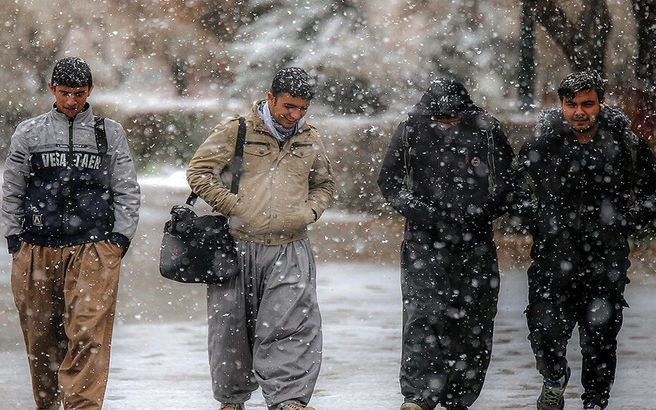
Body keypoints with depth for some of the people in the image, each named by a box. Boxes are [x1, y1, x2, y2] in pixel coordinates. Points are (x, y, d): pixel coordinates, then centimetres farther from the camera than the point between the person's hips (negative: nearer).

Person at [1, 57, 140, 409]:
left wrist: (119, 239, 4)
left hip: (93, 251, -1)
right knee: (40, 337, 4)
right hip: (36, 252, 1)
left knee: (88, 335, -13)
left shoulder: (110, 133, 11)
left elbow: (127, 192, 13)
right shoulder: (29, 133, 11)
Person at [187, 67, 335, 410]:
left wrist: (310, 212, 6)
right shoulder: (236, 130, -3)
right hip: (237, 245, -2)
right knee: (231, 325, 5)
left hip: (290, 250, 2)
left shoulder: (311, 140, 11)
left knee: (294, 324, -11)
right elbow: (199, 172, -4)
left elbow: (324, 184, 26)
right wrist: (235, 207, -11)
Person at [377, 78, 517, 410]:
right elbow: (390, 182, 3)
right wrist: (424, 213, -10)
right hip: (425, 240, -2)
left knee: (474, 321, 4)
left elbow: (506, 183, 7)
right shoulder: (411, 132, -2)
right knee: (425, 313, -16)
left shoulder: (486, 131, -1)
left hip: (475, 241, 2)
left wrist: (482, 214, -8)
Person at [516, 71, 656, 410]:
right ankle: (554, 382, 22)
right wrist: (537, 223, 2)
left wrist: (624, 225, 2)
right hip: (553, 258, 0)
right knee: (546, 334, -8)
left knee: (600, 340, 6)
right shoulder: (540, 144, -2)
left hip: (607, 261, 0)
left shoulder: (625, 145, -2)